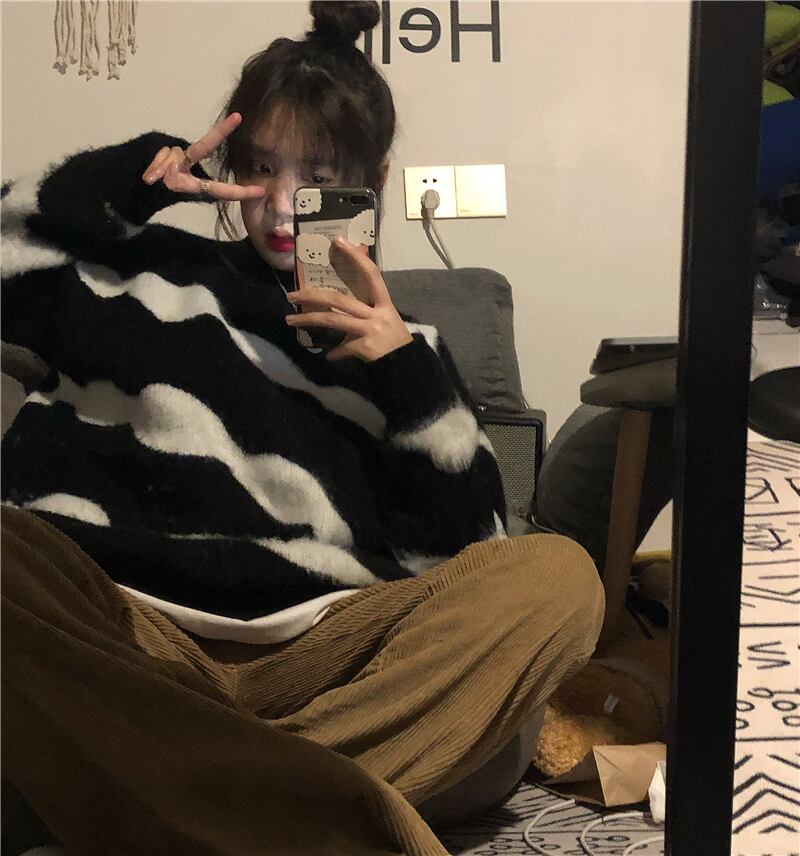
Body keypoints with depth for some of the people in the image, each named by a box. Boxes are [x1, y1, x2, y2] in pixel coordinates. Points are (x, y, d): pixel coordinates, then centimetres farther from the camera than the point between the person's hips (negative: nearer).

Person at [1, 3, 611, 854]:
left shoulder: (394, 344, 21)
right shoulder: (150, 276, 21)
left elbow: (461, 562, 11)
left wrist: (411, 382, 1)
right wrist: (126, 179, 9)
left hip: (317, 657, 2)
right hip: (120, 644, -1)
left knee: (555, 577, -23)